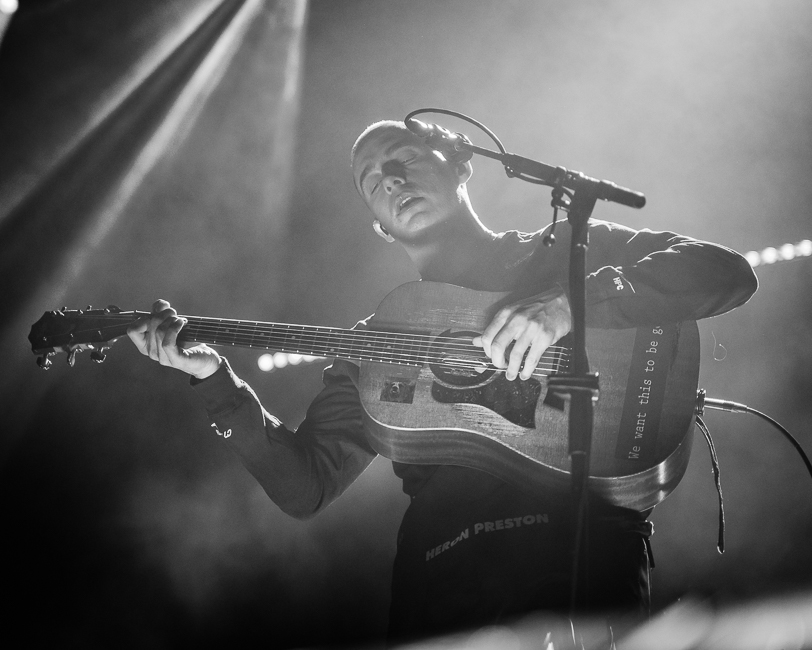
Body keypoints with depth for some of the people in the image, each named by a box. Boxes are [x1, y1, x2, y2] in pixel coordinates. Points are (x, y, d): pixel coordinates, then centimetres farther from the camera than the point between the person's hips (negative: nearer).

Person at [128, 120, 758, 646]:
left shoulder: (569, 253, 17)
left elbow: (726, 271, 2)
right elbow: (305, 487, 19)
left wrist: (569, 304, -11)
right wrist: (215, 379, 8)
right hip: (443, 566, 3)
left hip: (582, 533, -2)